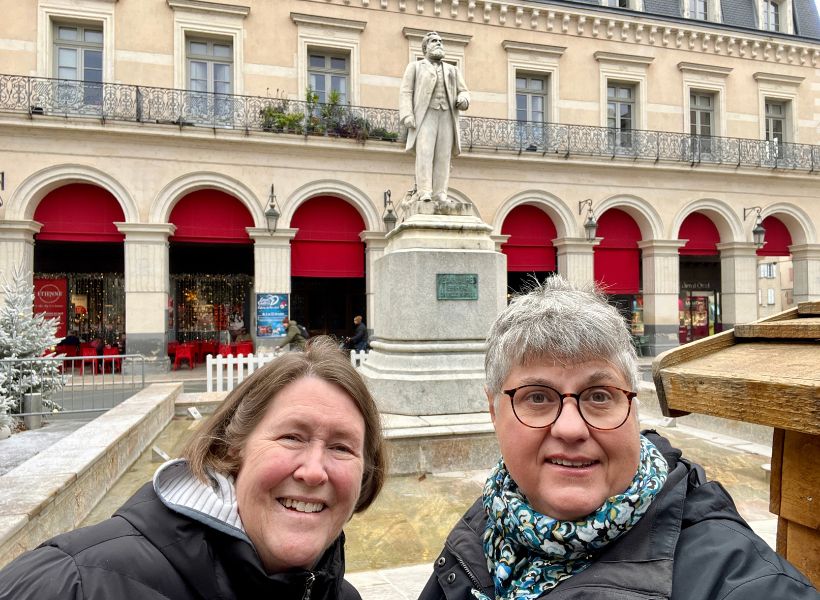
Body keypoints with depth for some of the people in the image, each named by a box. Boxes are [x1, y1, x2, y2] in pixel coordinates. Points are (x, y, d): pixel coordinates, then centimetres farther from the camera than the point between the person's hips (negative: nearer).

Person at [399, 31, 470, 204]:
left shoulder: (452, 70, 25)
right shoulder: (415, 66, 16)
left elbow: (463, 92, 18)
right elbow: (406, 93, 4)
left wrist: (463, 100, -8)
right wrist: (407, 115, -13)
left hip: (447, 116, 3)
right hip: (425, 115, -3)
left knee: (443, 155, -7)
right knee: (425, 153, -18)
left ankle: (440, 194, -9)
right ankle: (424, 193, -23)